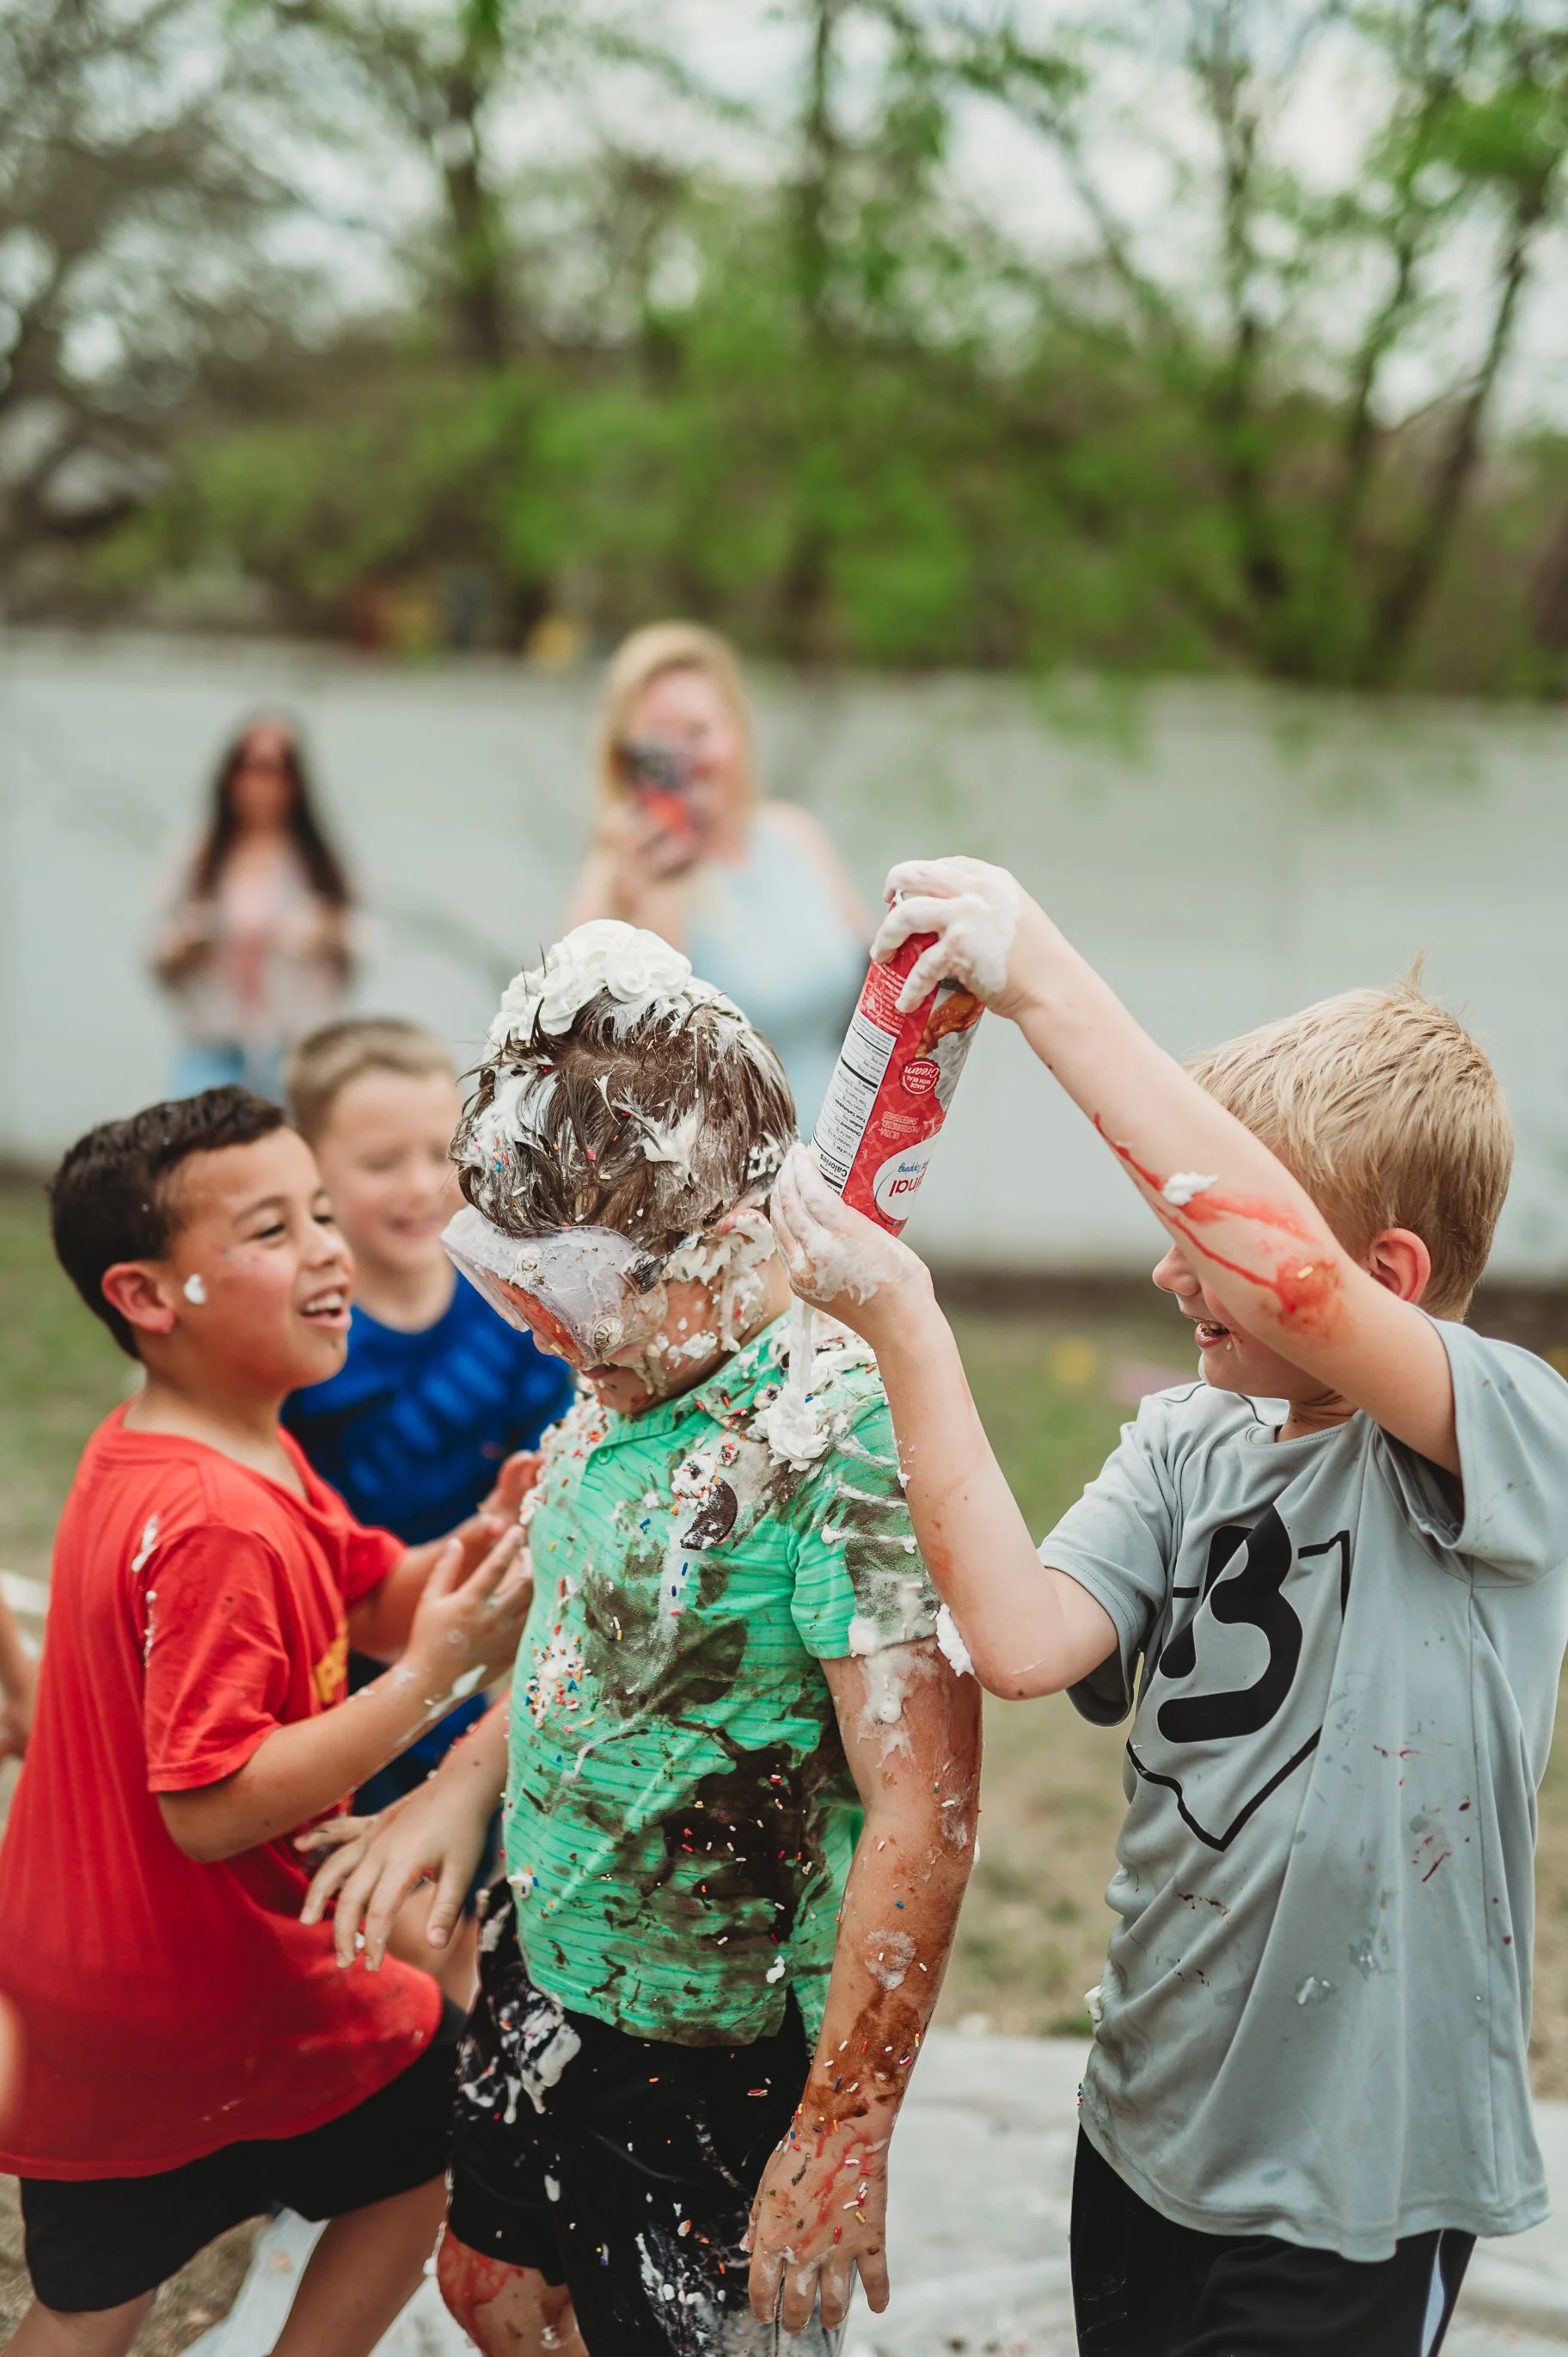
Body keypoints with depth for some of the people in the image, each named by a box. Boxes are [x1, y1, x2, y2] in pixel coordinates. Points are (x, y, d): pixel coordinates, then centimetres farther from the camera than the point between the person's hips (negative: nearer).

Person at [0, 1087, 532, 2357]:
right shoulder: (217, 1524, -28)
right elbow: (213, 1808, -30)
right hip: (220, 2010, -9)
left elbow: (374, 1599, 9)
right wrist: (435, 1677, -29)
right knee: (437, 2141, 15)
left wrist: (478, 1549, -11)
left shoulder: (151, 1453, 5)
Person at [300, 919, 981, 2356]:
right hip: (542, 1969, 8)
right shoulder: (632, 1383, -1)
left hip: (716, 2057, -8)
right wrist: (463, 1789, 5)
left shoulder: (846, 1435, -27)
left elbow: (923, 1817, -28)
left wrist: (844, 2133, -25)